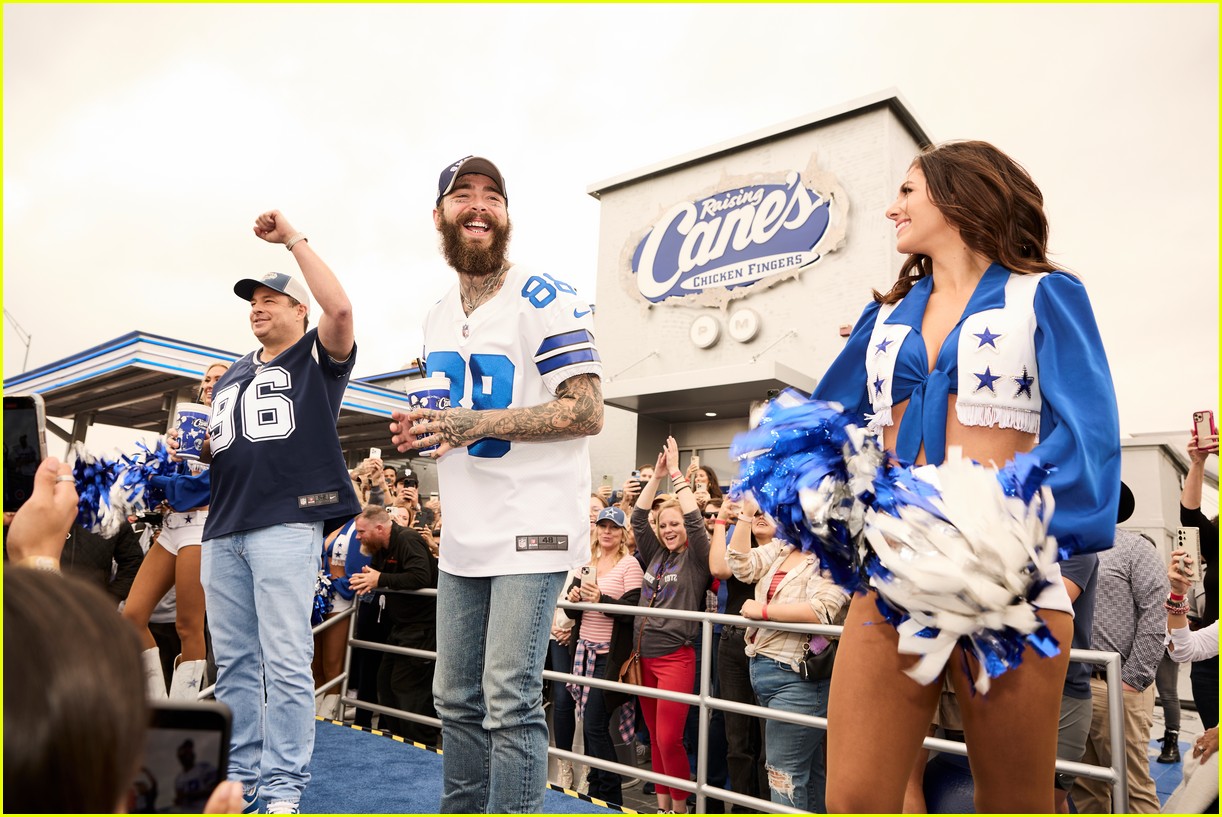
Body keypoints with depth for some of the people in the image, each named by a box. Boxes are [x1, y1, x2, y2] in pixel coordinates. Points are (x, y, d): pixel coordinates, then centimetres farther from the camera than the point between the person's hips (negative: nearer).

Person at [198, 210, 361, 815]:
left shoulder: (317, 359, 5)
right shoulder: (231, 377, 25)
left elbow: (340, 308, -15)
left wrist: (293, 239, -9)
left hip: (287, 526, -7)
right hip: (223, 531, 7)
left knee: (285, 662, -6)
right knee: (234, 661, 11)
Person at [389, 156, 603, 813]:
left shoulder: (545, 298, -9)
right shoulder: (437, 318, 15)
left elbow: (586, 413, -15)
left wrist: (476, 423, -23)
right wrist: (422, 429, 3)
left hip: (530, 527, -7)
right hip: (462, 533, 8)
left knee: (509, 703, -8)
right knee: (456, 698, 15)